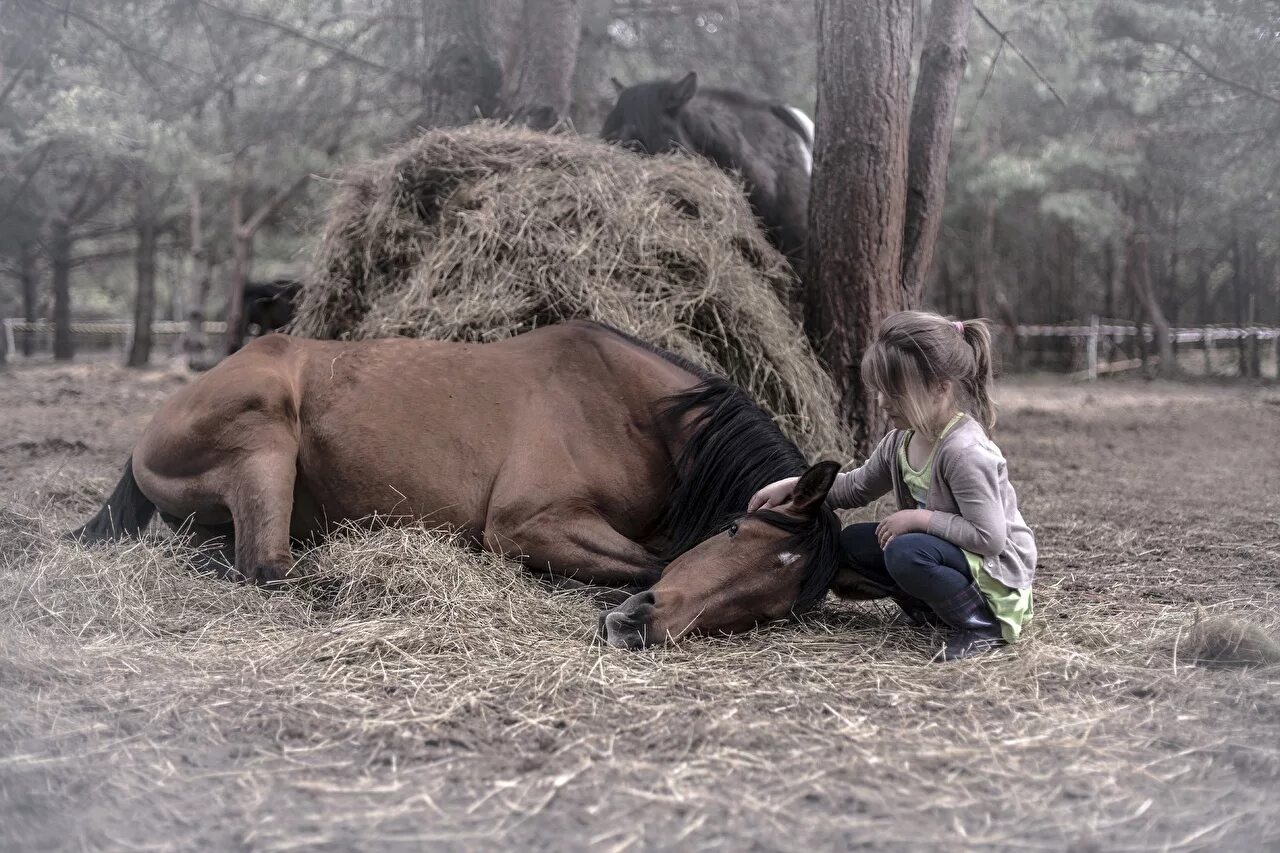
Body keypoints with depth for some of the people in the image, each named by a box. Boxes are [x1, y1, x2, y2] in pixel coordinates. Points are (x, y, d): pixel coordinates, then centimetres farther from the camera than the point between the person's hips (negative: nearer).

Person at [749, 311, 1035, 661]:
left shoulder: (964, 451, -28)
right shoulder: (901, 441, -1)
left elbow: (989, 537, -31)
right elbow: (855, 487, 15)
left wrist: (918, 517, -25)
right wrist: (793, 485, 3)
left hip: (997, 564, -9)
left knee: (905, 552, -34)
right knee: (852, 543, 7)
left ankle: (984, 623, -15)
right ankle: (930, 608, 10)